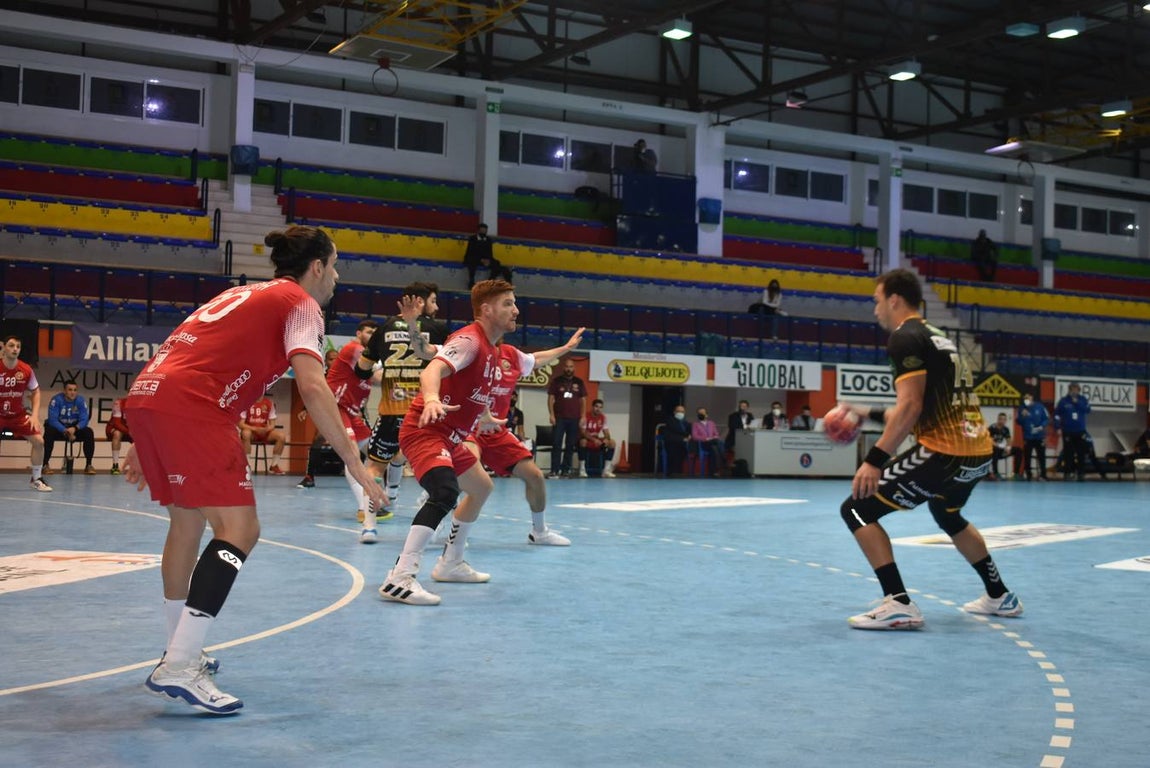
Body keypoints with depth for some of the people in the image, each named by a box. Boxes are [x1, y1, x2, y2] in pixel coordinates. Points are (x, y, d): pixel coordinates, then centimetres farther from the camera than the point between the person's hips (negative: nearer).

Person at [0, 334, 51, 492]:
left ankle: (37, 479, 9)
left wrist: (34, 415, -5)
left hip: (18, 414, 3)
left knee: (38, 441, -6)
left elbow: (35, 392, 5)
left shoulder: (26, 370, -8)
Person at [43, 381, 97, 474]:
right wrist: (65, 431, -36)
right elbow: (52, 419, -23)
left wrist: (75, 428, -36)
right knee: (49, 432, -34)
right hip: (58, 428, -2)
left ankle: (88, 465, -16)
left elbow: (84, 420, -15)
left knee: (89, 432, -24)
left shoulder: (81, 401, -11)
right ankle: (45, 464, -23)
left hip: (74, 428, 2)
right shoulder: (56, 400, -18)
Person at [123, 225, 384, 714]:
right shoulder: (300, 303, 5)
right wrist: (353, 461, -9)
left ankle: (181, 653, 31)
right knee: (239, 530, -8)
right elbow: (312, 387, -11)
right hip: (190, 408, -9)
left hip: (145, 394, 9)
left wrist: (145, 445, 32)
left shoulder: (246, 295, 29)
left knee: (187, 523, 21)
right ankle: (179, 670, -14)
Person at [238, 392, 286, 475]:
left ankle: (273, 466, -7)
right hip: (251, 431, -3)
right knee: (246, 433, -39)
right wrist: (255, 428, -27)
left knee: (281, 436, -22)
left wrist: (267, 429, -22)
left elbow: (272, 424, 2)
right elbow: (241, 424, -12)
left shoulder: (269, 403, 1)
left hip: (264, 432, 3)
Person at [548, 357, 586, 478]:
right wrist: (551, 414, -7)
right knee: (556, 444, -6)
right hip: (559, 418, -2)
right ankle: (554, 470, -6)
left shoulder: (579, 382, 9)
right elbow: (551, 398, 2)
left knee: (570, 445, 4)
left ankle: (565, 470, 9)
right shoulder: (556, 381, 3)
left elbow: (583, 400, 11)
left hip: (574, 419, 2)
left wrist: (582, 417, 3)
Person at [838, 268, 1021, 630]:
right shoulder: (937, 337, 21)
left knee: (856, 509, -4)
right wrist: (870, 414, 30)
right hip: (979, 453, 10)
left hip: (945, 452, -9)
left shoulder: (905, 338, -7)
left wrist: (874, 460, -19)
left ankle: (899, 605, -11)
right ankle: (999, 596, 42)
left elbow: (910, 408, -18)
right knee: (947, 514, 37)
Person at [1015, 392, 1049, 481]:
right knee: (1026, 457, 1)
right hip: (1027, 437, 1)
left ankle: (1043, 475, 13)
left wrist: (1041, 426, -16)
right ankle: (1028, 475, 10)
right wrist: (1022, 416, -20)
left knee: (1041, 456, 4)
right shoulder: (1022, 409, 1)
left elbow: (1046, 419, 0)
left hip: (1039, 436, -1)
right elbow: (1018, 421, -1)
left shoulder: (1040, 407, -3)